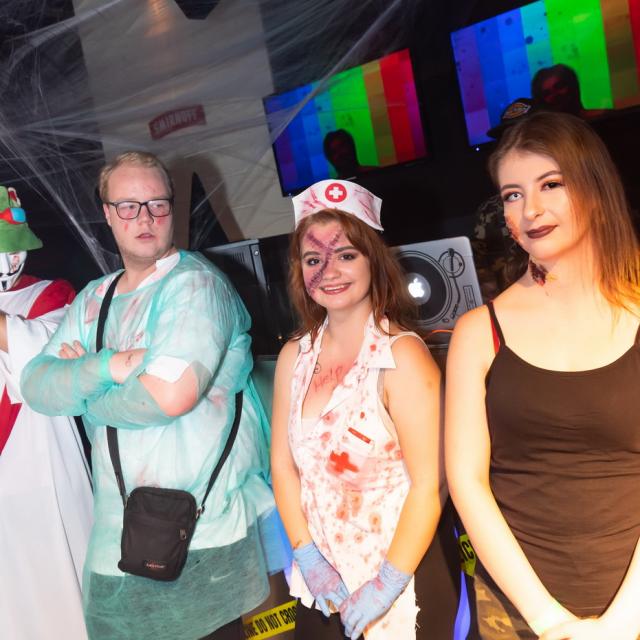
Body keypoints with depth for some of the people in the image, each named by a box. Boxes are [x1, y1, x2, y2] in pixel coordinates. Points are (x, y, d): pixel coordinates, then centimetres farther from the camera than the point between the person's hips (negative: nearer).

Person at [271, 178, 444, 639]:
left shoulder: (402, 355, -17)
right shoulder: (295, 356, -1)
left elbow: (428, 484, -18)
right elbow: (283, 465, 2)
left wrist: (387, 584, -15)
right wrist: (306, 554, -6)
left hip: (402, 579, -5)